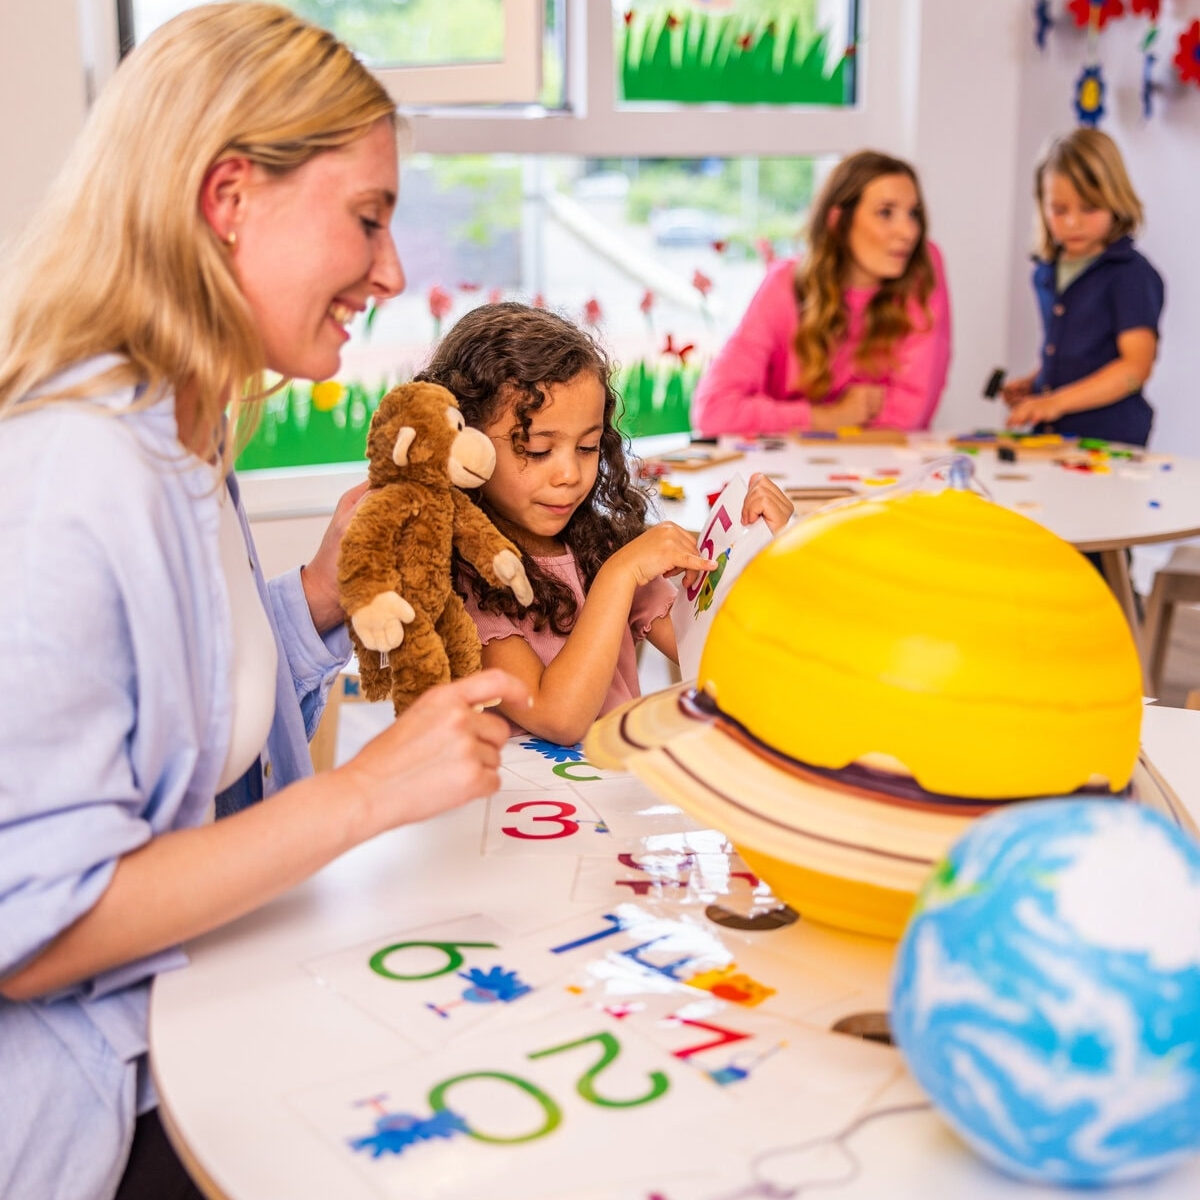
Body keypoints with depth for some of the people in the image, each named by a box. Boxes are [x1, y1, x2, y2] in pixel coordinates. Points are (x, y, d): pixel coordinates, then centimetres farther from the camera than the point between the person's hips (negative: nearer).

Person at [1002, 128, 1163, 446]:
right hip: (1048, 435, 6)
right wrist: (1033, 383, 10)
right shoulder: (1046, 272, 16)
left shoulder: (1131, 275, -5)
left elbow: (1136, 366, -13)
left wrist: (1057, 401, -19)